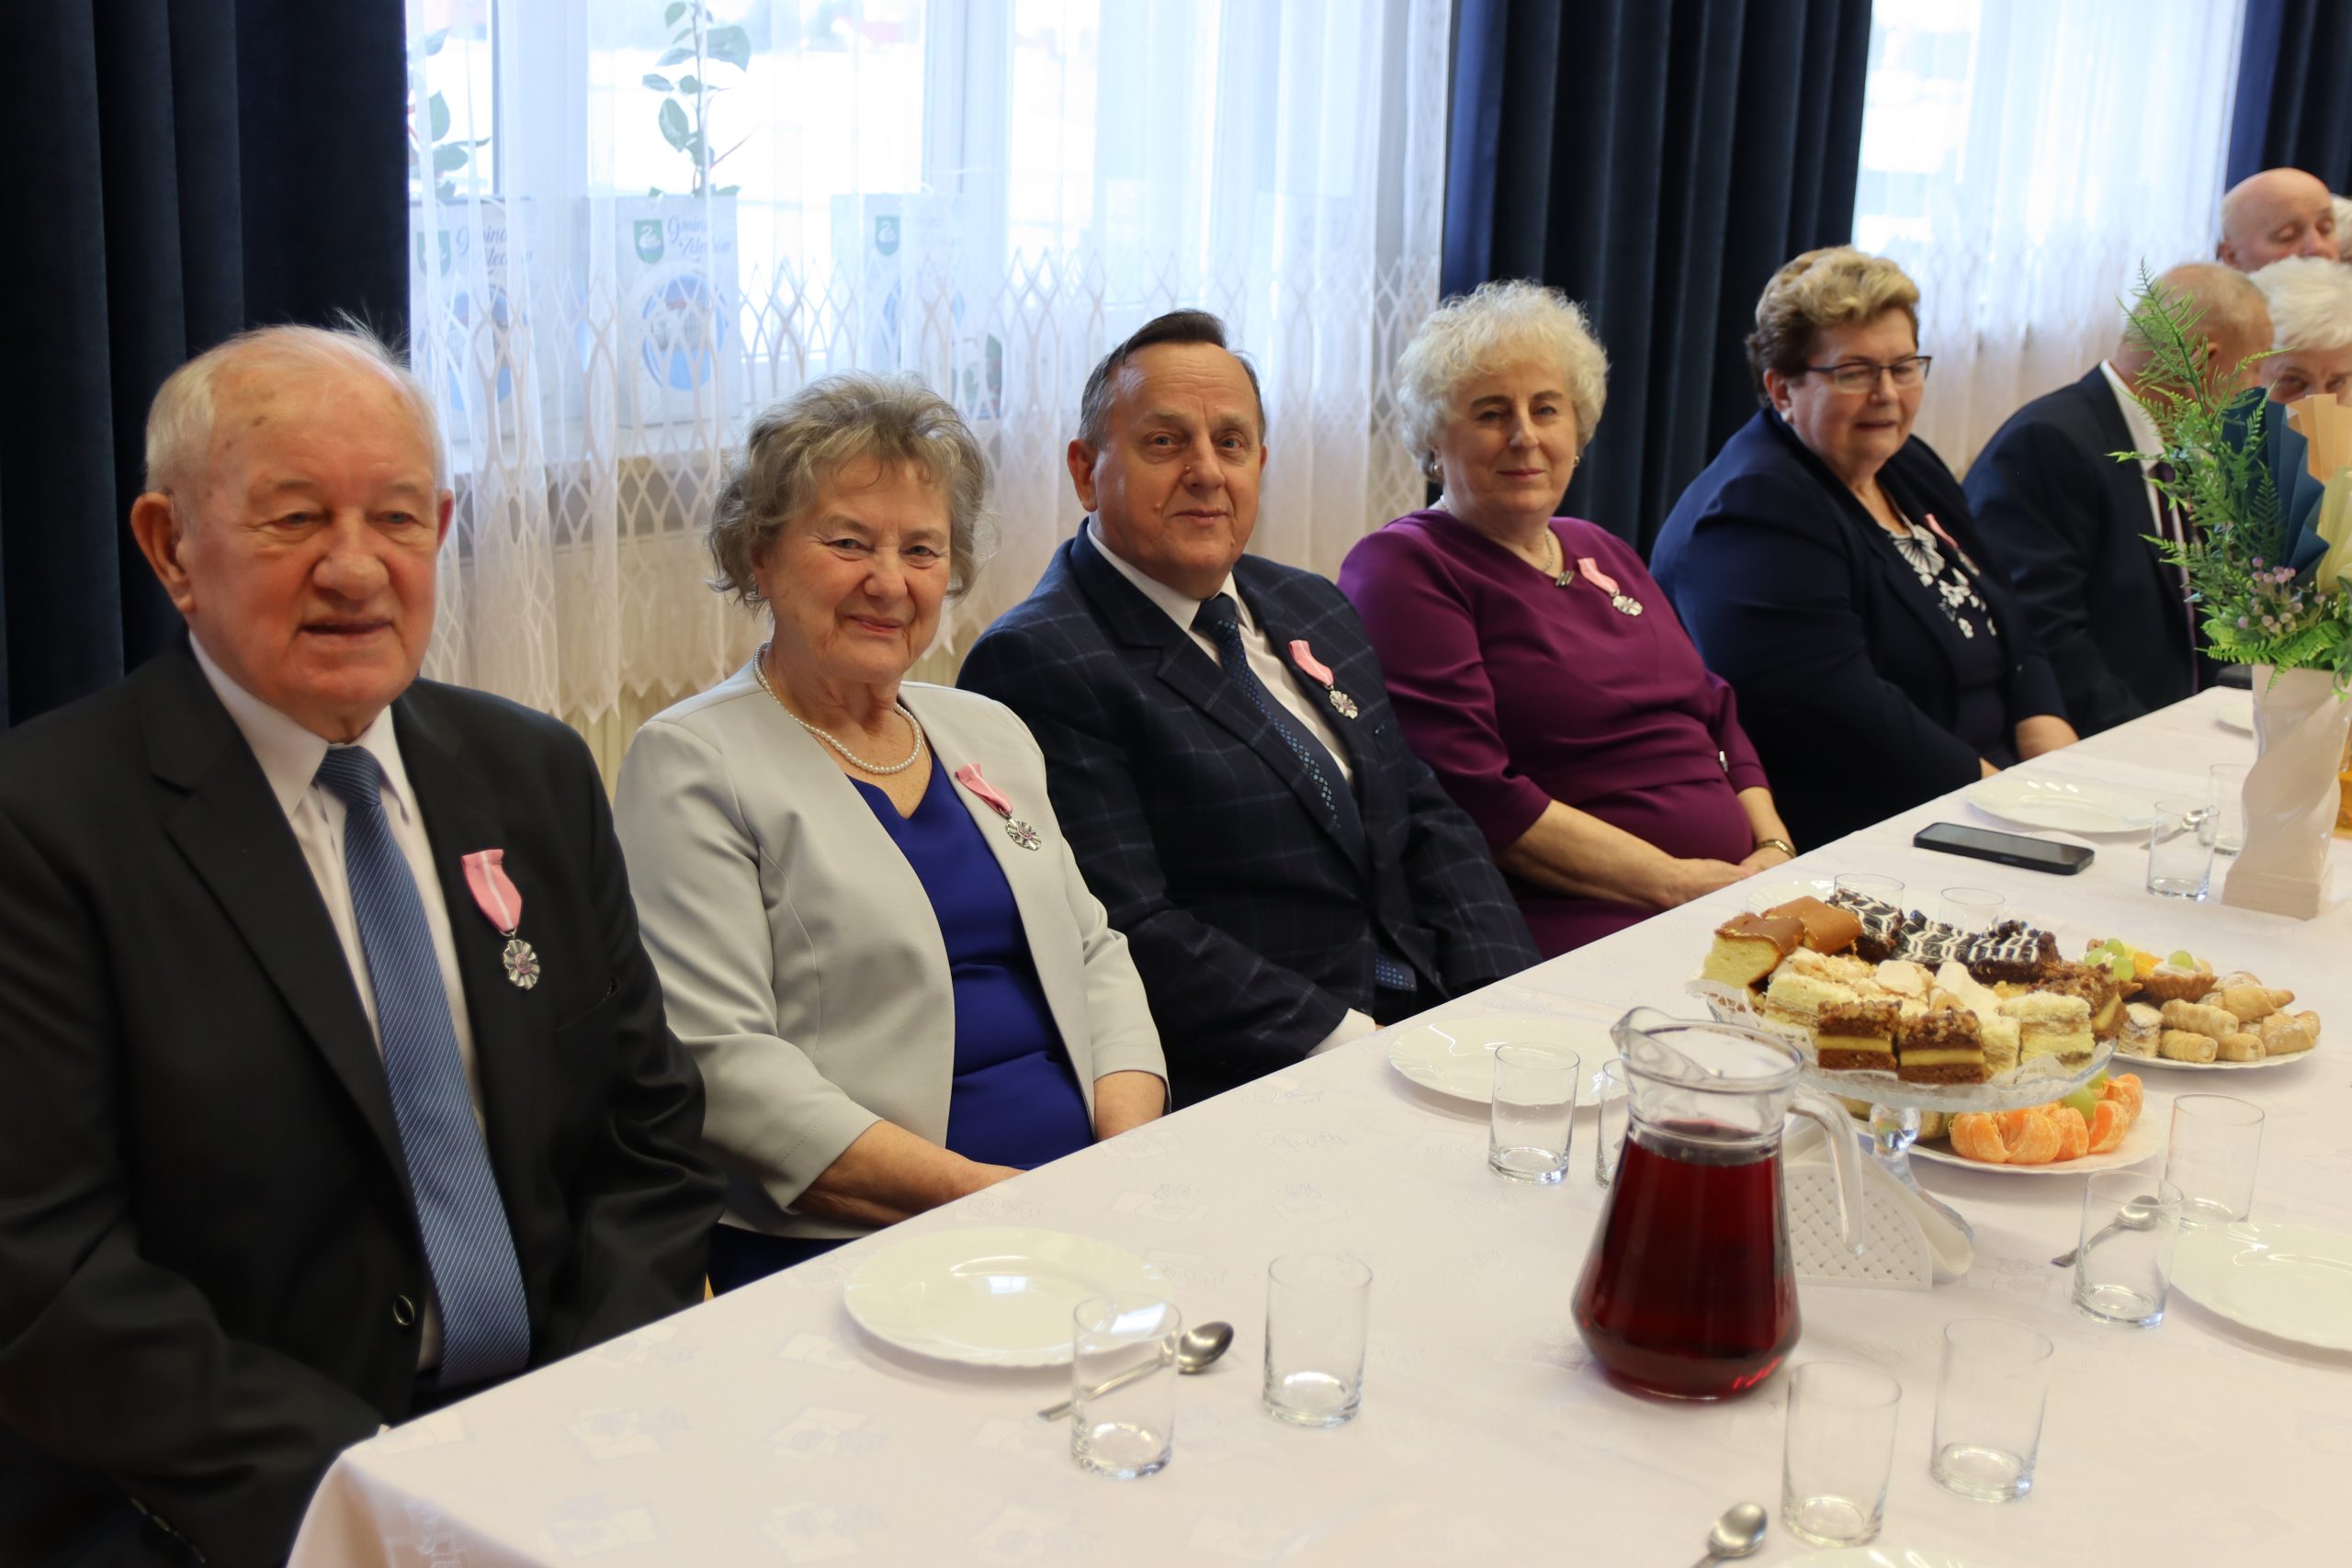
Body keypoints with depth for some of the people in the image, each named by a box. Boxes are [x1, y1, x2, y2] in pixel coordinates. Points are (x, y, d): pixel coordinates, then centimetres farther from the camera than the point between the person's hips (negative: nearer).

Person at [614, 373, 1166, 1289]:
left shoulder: (989, 735, 19)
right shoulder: (691, 764, -2)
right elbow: (716, 1060, -11)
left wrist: (1134, 1151, -1)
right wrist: (969, 1190, -18)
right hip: (843, 1249, -6)